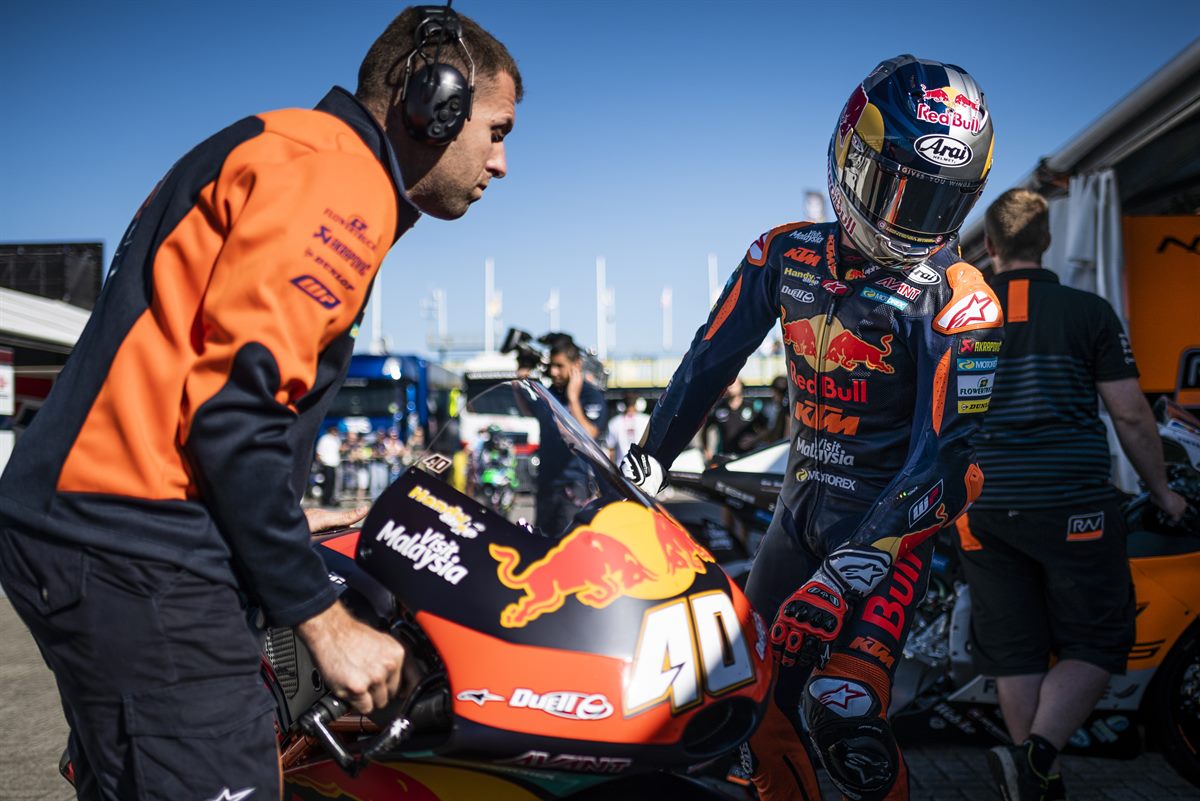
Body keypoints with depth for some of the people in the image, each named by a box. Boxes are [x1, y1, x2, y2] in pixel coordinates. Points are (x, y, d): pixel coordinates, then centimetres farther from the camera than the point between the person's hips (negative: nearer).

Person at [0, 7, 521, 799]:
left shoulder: (289, 152, 22)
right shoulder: (336, 173, -10)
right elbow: (233, 404, -19)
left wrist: (285, 516, 25)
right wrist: (324, 619, -13)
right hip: (138, 555, -11)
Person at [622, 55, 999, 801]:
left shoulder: (959, 302, -13)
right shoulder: (787, 255, 0)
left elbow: (943, 451, -19)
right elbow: (711, 360, 7)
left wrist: (856, 560, -29)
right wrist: (646, 463, 4)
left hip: (892, 519, -5)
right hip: (801, 505, 5)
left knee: (843, 715, -20)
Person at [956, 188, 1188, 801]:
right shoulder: (1087, 311, -1)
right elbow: (1130, 415, -1)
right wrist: (1162, 491, 13)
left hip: (984, 512, 3)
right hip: (1073, 507, -3)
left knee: (1015, 655, 12)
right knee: (1095, 646, 7)